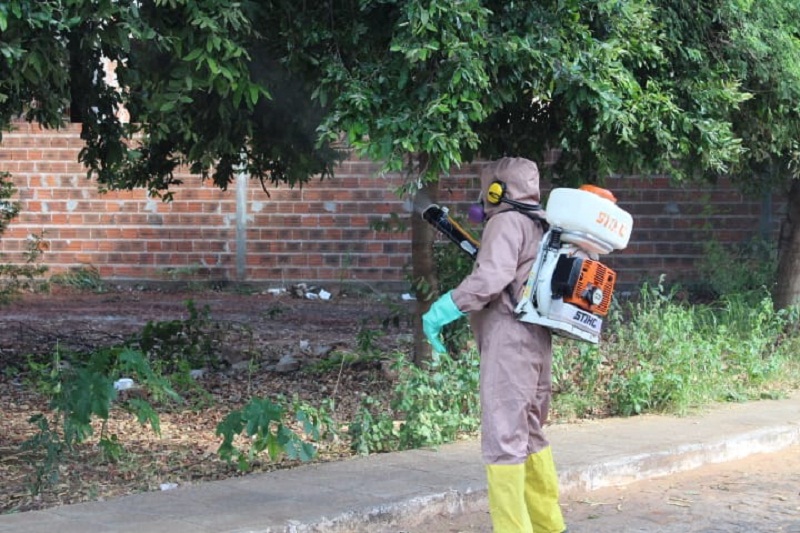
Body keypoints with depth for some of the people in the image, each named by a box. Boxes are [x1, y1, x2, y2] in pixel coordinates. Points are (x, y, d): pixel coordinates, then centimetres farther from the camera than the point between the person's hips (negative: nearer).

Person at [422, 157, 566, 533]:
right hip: (537, 342, 10)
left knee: (503, 439, -9)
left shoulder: (507, 221, -8)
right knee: (529, 435, 18)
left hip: (509, 342, -10)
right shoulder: (541, 226, 18)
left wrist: (441, 311, -19)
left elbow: (491, 277, -23)